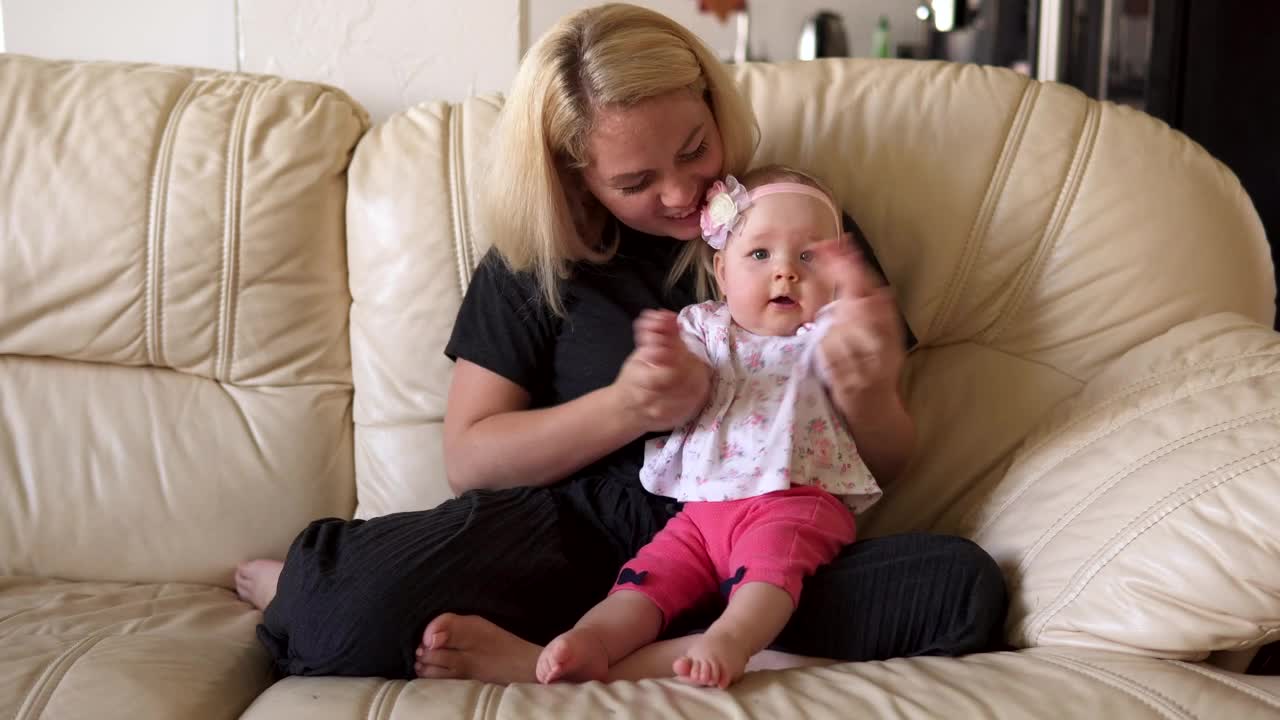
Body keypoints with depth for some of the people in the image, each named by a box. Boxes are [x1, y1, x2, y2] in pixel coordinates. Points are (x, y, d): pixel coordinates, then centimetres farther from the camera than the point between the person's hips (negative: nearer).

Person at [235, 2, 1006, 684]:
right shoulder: (537, 252, 2)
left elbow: (886, 467, 6)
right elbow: (469, 456, 0)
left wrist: (870, 399, -19)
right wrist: (622, 410, -18)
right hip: (578, 540, -2)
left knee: (966, 586, -29)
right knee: (363, 609, -34)